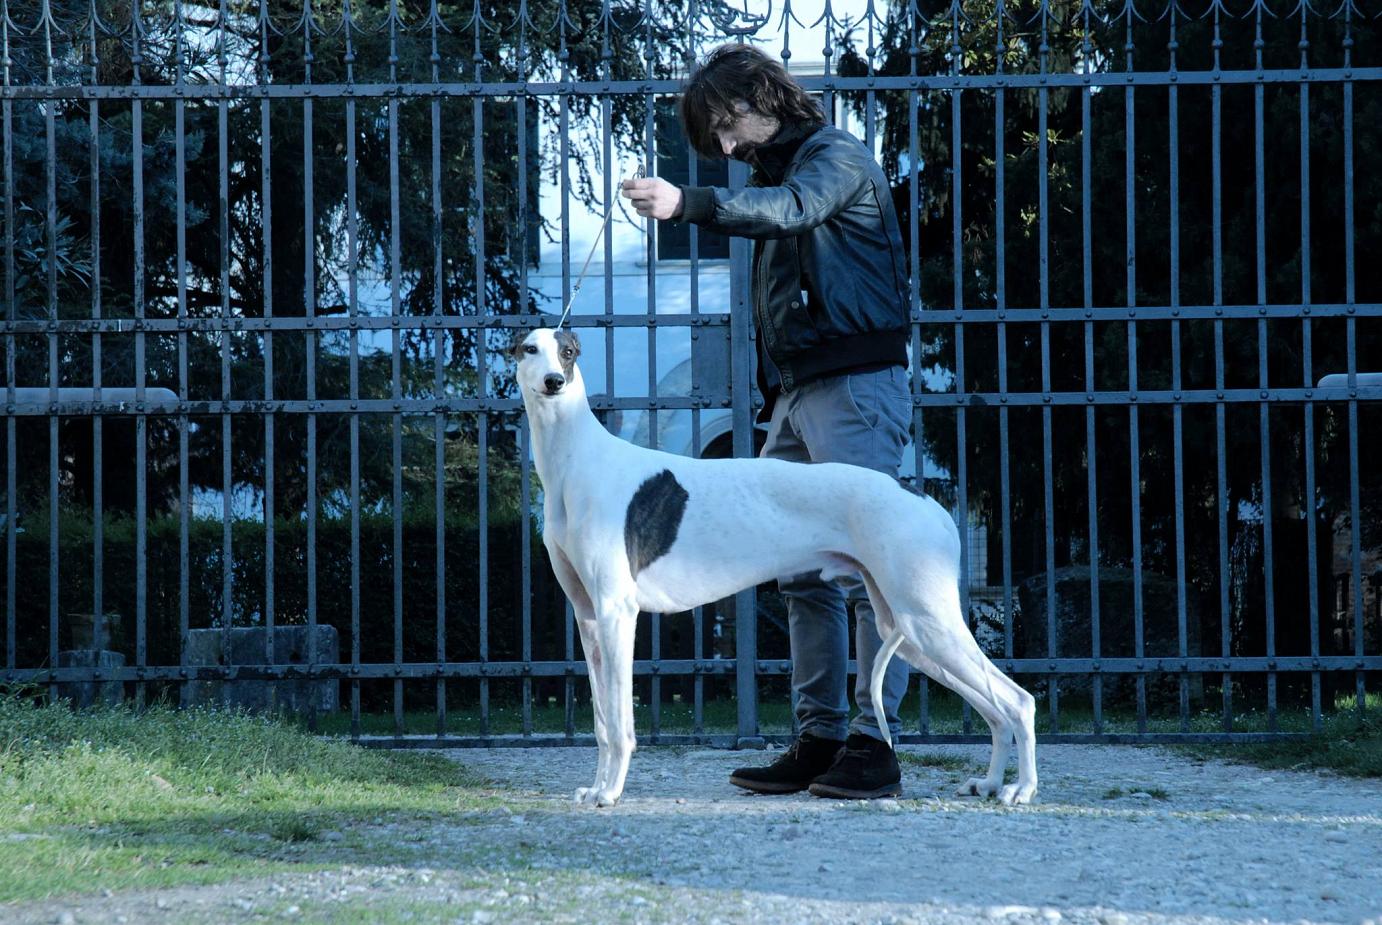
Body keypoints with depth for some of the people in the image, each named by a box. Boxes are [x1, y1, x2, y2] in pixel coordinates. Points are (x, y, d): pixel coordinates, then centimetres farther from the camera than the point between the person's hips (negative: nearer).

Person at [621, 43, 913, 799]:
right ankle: (819, 739, 10)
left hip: (855, 387, -9)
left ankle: (875, 743, -12)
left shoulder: (837, 157, -6)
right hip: (795, 393, 9)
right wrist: (772, 397, 15)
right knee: (804, 575, 7)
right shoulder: (774, 173, 21)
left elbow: (789, 209, -27)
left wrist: (687, 203, -40)